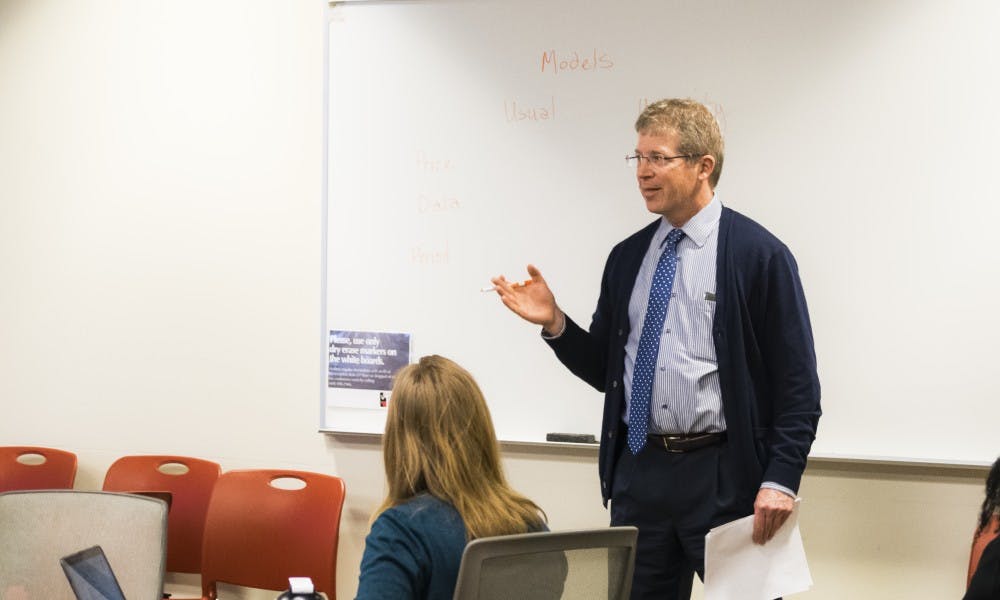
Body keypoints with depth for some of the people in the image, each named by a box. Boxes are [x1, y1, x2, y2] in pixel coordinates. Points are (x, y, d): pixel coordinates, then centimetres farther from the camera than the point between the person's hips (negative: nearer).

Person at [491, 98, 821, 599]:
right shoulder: (627, 257, 11)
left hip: (725, 477, -5)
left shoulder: (759, 255, -5)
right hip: (639, 471, 5)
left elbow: (798, 384, -7)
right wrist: (555, 324, -1)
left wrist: (781, 481, -15)